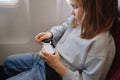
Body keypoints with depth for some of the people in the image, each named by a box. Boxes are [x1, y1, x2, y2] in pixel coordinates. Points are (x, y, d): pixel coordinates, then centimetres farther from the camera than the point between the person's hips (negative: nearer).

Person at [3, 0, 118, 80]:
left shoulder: (101, 45, -33)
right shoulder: (78, 19, -10)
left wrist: (58, 66, -28)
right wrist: (50, 33, -6)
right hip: (46, 58, 8)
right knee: (9, 62, 22)